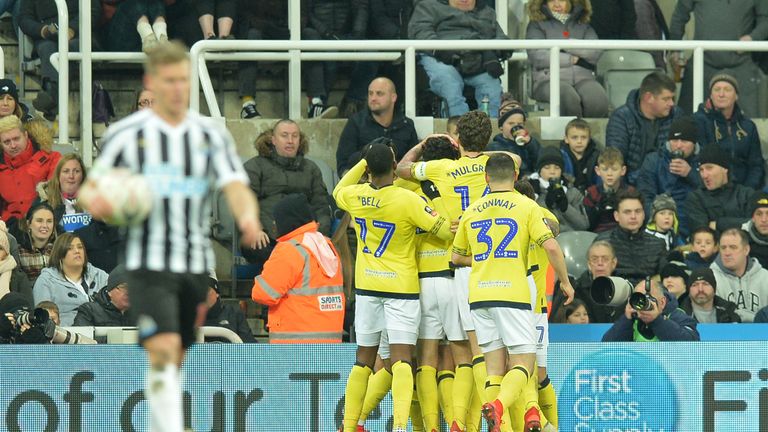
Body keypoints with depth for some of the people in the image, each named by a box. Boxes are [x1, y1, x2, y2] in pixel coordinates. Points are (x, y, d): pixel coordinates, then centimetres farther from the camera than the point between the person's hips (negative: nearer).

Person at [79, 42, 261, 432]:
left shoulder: (212, 135, 7)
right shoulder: (126, 134, 2)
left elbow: (236, 188, -3)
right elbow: (91, 187, 9)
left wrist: (248, 217, -26)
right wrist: (94, 201, -16)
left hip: (197, 264, 4)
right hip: (148, 264, -3)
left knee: (176, 361, 10)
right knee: (163, 350, -19)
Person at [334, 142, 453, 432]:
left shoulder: (355, 196, -5)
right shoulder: (407, 200, -19)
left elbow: (338, 191, 22)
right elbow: (446, 230, -13)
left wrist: (365, 161, 23)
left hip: (367, 286, 4)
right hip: (401, 288, -4)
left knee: (363, 359, 15)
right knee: (401, 360, -10)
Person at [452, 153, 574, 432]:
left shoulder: (472, 211, 13)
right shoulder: (526, 206, 0)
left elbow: (456, 257, 20)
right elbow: (551, 246, -8)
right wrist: (565, 281, 5)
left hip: (479, 295, 4)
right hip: (513, 292, -4)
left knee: (495, 365, 7)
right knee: (524, 361, -3)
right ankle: (497, 405, -30)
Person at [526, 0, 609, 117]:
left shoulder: (583, 25, 22)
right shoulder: (536, 25, 15)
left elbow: (595, 52, 3)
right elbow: (536, 56, -2)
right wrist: (572, 59, 1)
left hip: (583, 78, 2)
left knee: (598, 100, -33)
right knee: (569, 99, -38)